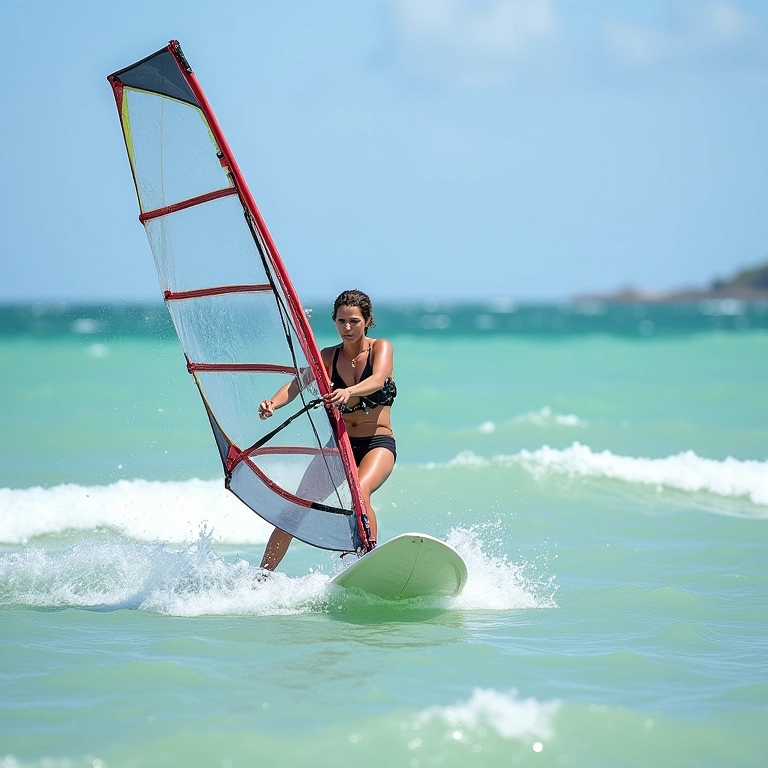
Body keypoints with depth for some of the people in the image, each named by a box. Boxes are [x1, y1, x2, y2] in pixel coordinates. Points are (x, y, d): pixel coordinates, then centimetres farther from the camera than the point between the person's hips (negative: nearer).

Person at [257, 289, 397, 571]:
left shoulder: (380, 348, -3)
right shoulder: (329, 356, 7)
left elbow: (377, 380, -24)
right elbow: (297, 384, -6)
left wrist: (348, 392, -46)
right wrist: (272, 404, -28)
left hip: (378, 444, -4)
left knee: (359, 491, -35)